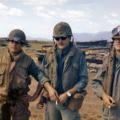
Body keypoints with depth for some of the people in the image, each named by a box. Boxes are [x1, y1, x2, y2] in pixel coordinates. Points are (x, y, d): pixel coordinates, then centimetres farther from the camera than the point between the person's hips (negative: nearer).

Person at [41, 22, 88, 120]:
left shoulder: (79, 55, -8)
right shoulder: (50, 54, 1)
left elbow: (83, 80, -8)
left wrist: (67, 94, -16)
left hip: (69, 102, -3)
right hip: (51, 100, 3)